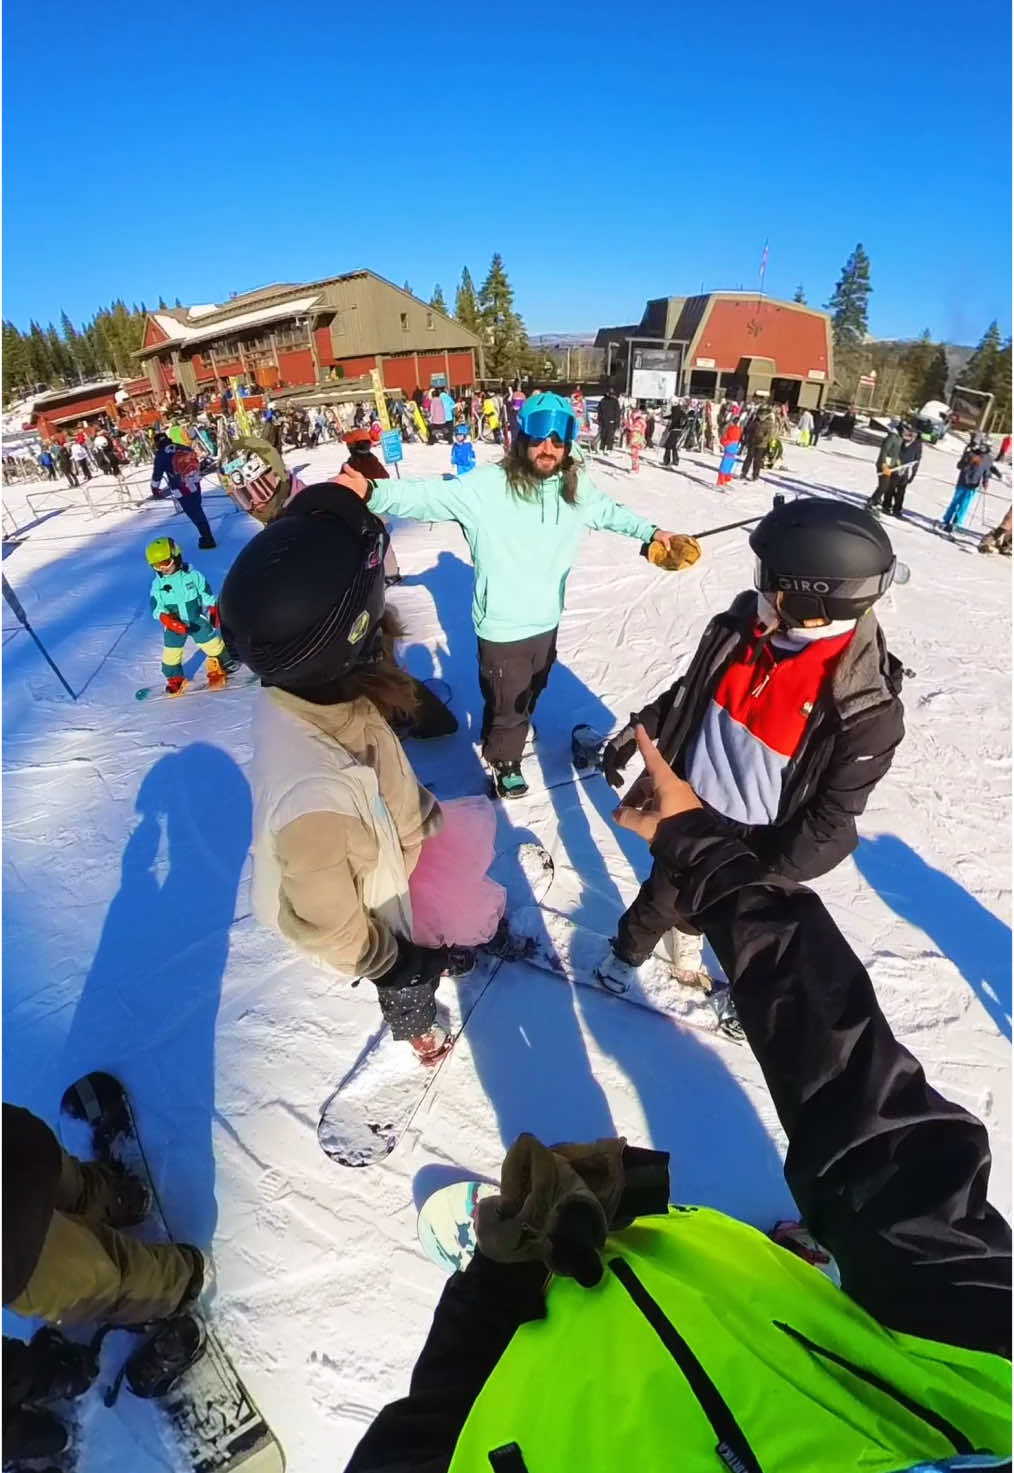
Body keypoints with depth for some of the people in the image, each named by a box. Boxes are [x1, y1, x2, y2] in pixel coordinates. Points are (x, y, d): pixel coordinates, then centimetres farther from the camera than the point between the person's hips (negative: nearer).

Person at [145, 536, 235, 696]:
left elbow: (207, 595, -2)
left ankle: (218, 669, 28)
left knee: (213, 645, 6)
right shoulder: (157, 584, -8)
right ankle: (174, 679, 27)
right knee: (171, 653, 8)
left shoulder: (192, 575, -12)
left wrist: (214, 613, -1)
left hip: (197, 620, -1)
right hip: (173, 626, 1)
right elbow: (156, 609, -11)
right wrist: (170, 621, -26)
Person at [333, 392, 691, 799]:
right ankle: (503, 759, 42)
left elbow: (609, 512, 16)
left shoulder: (576, 486, -3)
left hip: (546, 620, 7)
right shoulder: (487, 486, -22)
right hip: (502, 626, -6)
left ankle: (507, 732, 59)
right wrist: (372, 492, -43)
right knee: (508, 701, 12)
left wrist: (651, 532, 17)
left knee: (531, 690, 29)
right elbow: (429, 496, -29)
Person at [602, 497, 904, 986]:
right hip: (691, 801, 3)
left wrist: (773, 876, -17)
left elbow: (833, 814, -18)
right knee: (664, 893, 26)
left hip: (757, 839, -3)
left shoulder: (867, 705, -28)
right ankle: (628, 951, 56)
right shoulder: (743, 624, -17)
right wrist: (638, 730, 2)